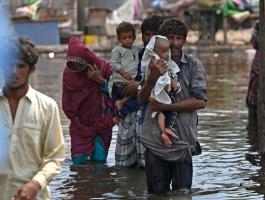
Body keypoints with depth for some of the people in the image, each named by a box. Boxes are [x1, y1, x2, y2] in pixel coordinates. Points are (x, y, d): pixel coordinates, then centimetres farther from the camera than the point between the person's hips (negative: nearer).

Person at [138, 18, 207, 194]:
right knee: (157, 192, 7)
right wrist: (153, 77, -19)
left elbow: (200, 101, -10)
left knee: (182, 191, 2)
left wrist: (165, 106, -15)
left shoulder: (194, 65, 1)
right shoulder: (154, 65, 7)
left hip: (182, 139, -2)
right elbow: (142, 99, -1)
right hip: (155, 138, 2)